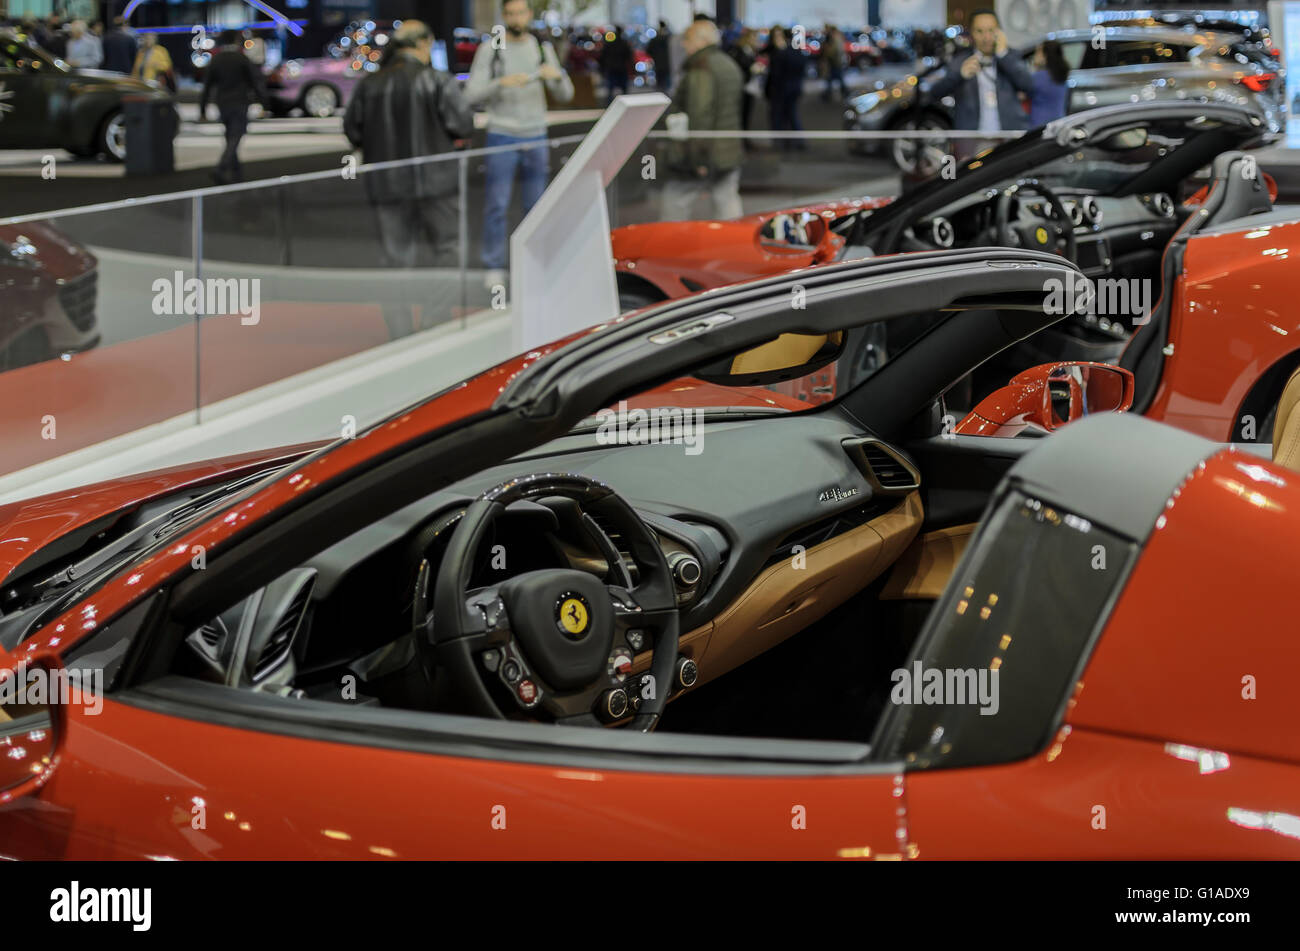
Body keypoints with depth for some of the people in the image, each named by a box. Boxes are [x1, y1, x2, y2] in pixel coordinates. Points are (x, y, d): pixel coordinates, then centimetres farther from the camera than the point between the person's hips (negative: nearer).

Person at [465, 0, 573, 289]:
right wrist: (501, 83, -25)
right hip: (502, 136, -3)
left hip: (536, 137, 3)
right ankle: (494, 268, 3)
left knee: (536, 205, 5)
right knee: (497, 205, -5)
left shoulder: (542, 48, 7)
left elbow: (564, 95, 6)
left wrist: (557, 75, -16)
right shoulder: (489, 51, -3)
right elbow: (472, 96, -9)